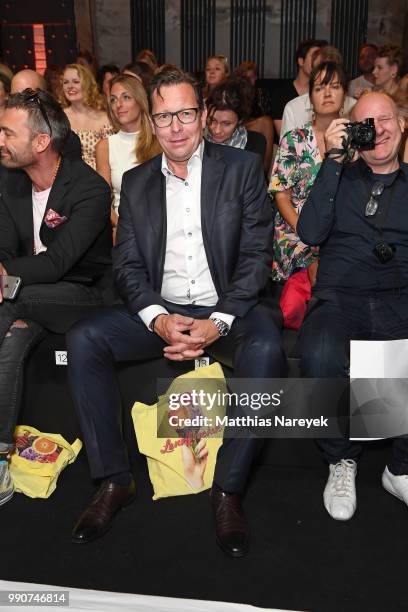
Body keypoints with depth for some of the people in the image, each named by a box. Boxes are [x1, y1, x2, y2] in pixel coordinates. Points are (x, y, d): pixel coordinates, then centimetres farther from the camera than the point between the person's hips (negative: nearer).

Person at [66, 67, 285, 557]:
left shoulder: (242, 168, 2)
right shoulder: (136, 182, 10)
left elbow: (256, 255, -5)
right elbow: (127, 265, 4)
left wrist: (218, 322, -19)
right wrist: (158, 319, -16)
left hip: (227, 308, -2)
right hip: (159, 310, 3)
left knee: (265, 350, -34)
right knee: (83, 340, -20)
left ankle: (228, 489, -18)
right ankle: (114, 480, -9)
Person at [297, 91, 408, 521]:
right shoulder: (339, 176, 18)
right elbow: (311, 233, -1)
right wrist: (333, 160, -2)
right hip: (340, 297, 0)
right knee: (320, 356, -35)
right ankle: (341, 461, -7)